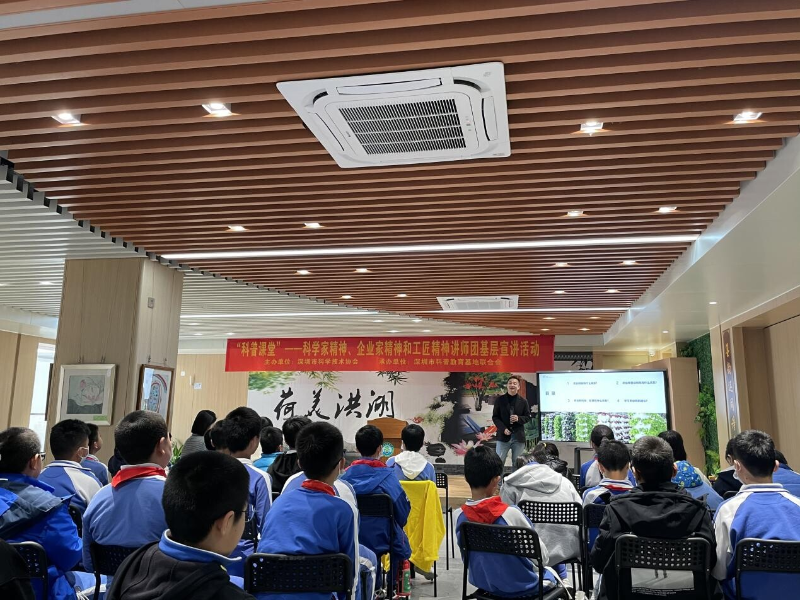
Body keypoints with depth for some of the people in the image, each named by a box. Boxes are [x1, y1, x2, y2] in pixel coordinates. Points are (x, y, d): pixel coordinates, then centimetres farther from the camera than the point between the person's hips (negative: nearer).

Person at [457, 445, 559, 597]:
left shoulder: (461, 517, -13)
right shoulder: (511, 513, -27)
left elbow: (468, 557, 1)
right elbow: (542, 556, -15)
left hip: (482, 583, 5)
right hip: (519, 587, -5)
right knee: (552, 574, 28)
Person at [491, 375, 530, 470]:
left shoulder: (523, 401, 3)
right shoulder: (500, 400, 1)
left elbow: (528, 417, 8)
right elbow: (495, 417, 2)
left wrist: (519, 419, -14)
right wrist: (503, 429, -12)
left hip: (518, 436, 1)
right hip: (503, 435, -1)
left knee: (517, 463, 7)